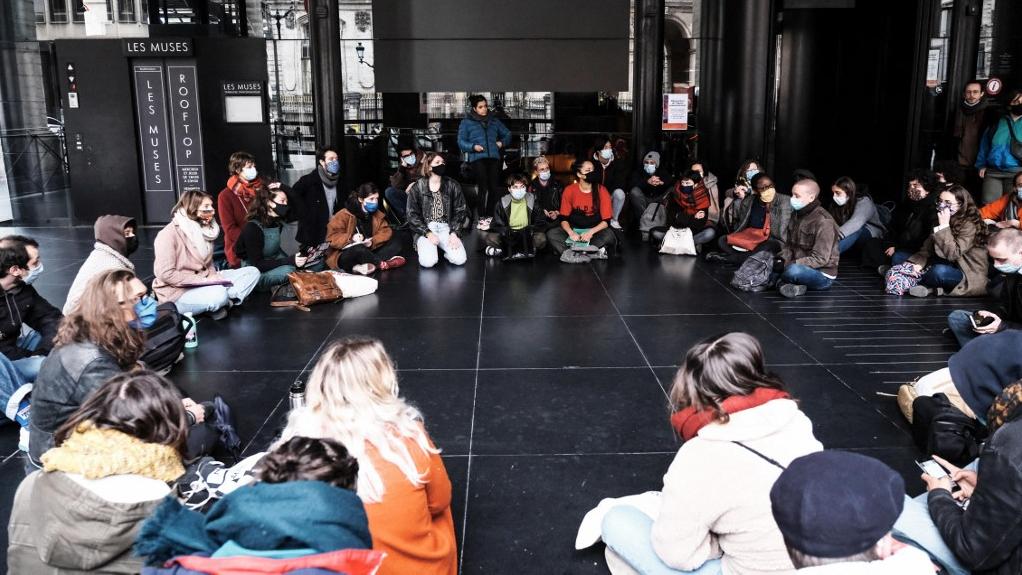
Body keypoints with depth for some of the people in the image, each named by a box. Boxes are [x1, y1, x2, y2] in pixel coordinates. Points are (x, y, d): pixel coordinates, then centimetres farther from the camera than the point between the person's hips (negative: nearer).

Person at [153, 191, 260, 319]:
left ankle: (224, 303, -19)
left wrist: (213, 277, -7)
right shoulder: (169, 234, -15)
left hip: (203, 284, 8)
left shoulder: (205, 230, 8)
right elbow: (165, 274, -20)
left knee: (252, 272, -3)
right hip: (178, 293, -8)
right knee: (218, 294, -38)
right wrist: (203, 280, -20)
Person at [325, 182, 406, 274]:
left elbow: (386, 231, -3)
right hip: (345, 258, -6)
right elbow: (332, 237, -15)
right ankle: (383, 263, -19)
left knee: (396, 242, -12)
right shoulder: (344, 215, -11)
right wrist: (351, 238, -33)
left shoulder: (377, 214, 5)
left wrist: (372, 242, -22)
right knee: (359, 249, -41)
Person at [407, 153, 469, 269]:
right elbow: (412, 215, -3)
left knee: (460, 259, -23)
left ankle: (444, 248, 11)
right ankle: (424, 246, 10)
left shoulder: (453, 186, 4)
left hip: (446, 228, 2)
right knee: (428, 262, -26)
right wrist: (428, 233, -16)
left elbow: (460, 211, 3)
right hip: (426, 229, -1)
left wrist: (454, 233, -12)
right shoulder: (417, 188, -1)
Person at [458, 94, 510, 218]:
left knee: (494, 187, -2)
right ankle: (481, 216, -7)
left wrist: (502, 142, 8)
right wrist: (473, 146, -14)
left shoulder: (494, 121, 19)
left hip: (494, 157, 4)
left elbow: (507, 134, 28)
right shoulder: (466, 122, 8)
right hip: (477, 158, -4)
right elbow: (461, 141, 3)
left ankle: (490, 215, 8)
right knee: (483, 187, -12)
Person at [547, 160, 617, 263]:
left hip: (595, 231, -1)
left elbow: (606, 221, -10)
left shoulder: (602, 191, -9)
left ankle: (572, 253, -36)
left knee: (609, 234, -32)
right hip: (574, 230, 1)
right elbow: (564, 219, -3)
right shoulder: (569, 190, -6)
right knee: (551, 234, -24)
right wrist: (571, 232, -24)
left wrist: (591, 232, -26)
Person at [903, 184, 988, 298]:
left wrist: (944, 226, -27)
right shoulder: (941, 220, 7)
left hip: (969, 275, -8)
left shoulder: (970, 225, -18)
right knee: (898, 257, 0)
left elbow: (953, 254, -29)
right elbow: (928, 247, 3)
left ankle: (913, 284, -11)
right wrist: (918, 263, -16)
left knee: (940, 271, -42)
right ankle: (928, 287, -16)